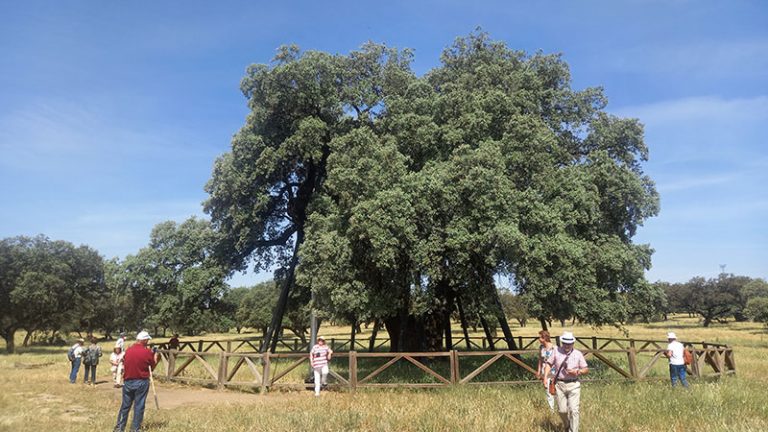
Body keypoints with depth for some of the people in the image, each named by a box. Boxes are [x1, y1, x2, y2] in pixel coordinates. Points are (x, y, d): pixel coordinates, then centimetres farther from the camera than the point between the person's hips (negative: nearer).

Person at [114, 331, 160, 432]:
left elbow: (124, 364, 11)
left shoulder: (128, 350, 0)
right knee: (139, 407, 6)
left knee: (125, 405, 15)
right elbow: (153, 366, 1)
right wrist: (156, 356, 17)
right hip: (141, 382, -4)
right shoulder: (147, 352, -12)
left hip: (128, 382, 4)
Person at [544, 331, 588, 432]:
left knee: (573, 410, -8)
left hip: (573, 385, -1)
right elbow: (548, 364, 8)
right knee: (562, 410, 8)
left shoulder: (578, 354, -1)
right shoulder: (556, 352, 0)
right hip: (559, 385, 1)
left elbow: (586, 370, 4)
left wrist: (577, 372, -15)